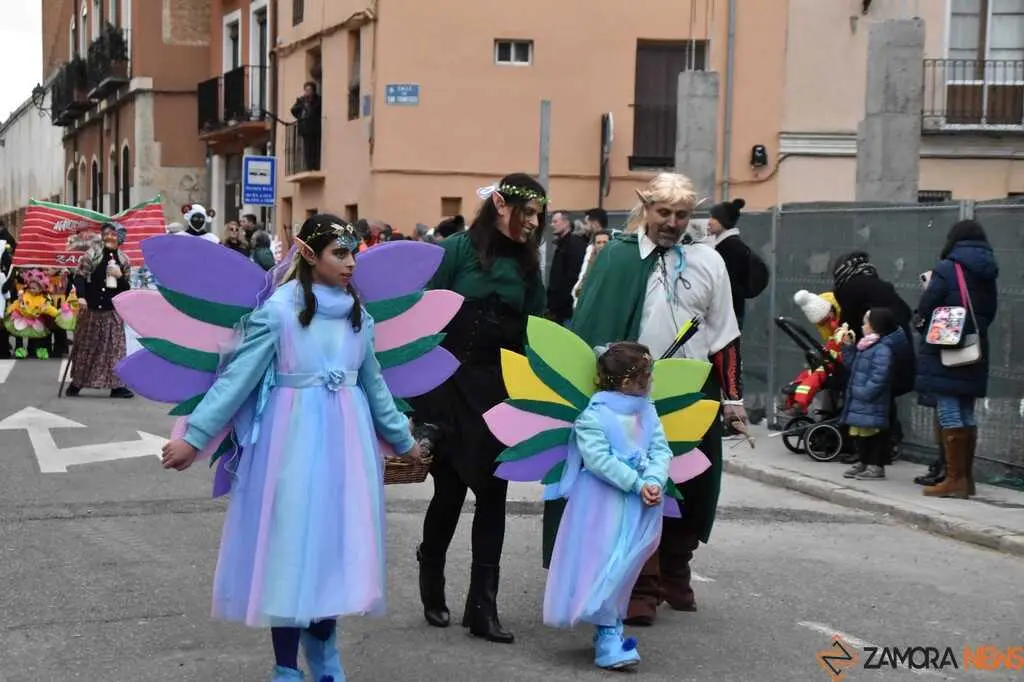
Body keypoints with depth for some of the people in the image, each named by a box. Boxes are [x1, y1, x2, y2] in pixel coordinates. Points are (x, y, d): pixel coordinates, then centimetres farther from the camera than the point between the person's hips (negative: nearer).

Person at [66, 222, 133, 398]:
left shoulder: (124, 259, 6)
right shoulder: (92, 253, -4)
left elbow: (127, 288, 9)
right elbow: (80, 276, -8)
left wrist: (119, 276, -11)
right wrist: (81, 296, -22)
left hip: (113, 310, 3)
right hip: (91, 308, -3)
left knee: (115, 346, 1)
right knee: (85, 345, 7)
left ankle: (116, 385, 3)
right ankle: (76, 382, 18)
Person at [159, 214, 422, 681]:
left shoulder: (357, 313, 7)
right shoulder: (279, 309, -9)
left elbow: (373, 383, 18)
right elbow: (237, 377, -9)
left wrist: (402, 438, 24)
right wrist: (194, 437, -12)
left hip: (347, 438, 5)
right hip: (294, 440, -5)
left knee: (337, 547, 9)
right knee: (291, 545, 0)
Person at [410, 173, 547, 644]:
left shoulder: (526, 263, 7)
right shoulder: (459, 248, -5)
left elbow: (536, 330, 7)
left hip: (501, 390, 4)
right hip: (451, 384, -4)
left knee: (493, 492, 1)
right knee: (449, 487, 6)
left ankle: (482, 607, 5)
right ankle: (432, 585, 30)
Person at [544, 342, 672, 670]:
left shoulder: (647, 412, 11)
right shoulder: (593, 415, -7)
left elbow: (661, 450, 4)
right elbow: (598, 458, -17)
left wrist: (654, 481, -16)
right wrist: (636, 484, -19)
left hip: (639, 506, 5)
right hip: (602, 504, -5)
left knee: (624, 567, 9)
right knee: (601, 566, -7)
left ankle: (611, 629, 21)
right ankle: (607, 637, -4)